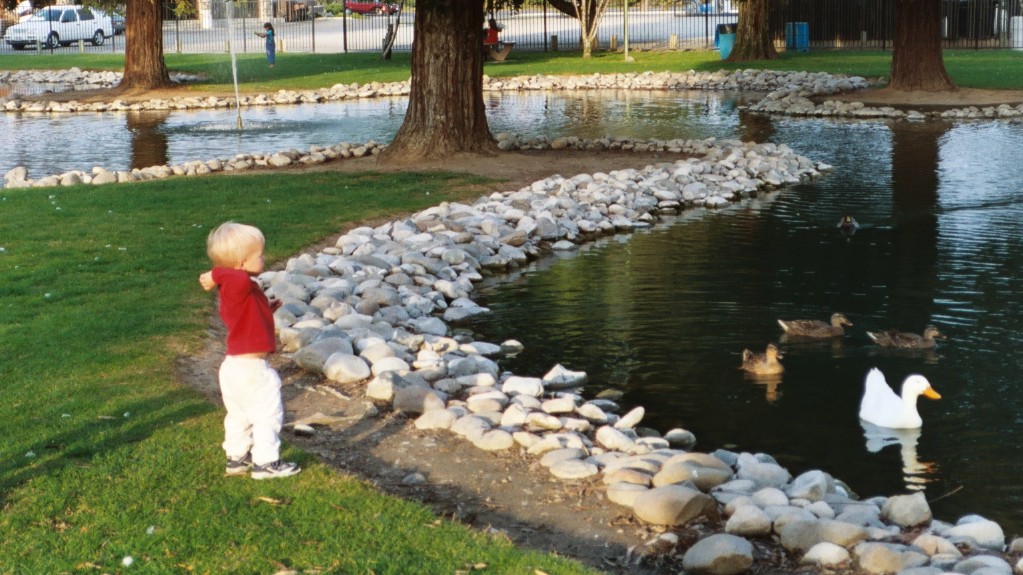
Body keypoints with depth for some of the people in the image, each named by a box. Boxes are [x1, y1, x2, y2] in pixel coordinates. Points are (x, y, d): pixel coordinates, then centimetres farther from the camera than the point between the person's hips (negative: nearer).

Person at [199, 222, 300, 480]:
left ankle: (236, 458, 34)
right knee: (268, 415, 3)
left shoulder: (232, 290, 9)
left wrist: (267, 309, 15)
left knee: (239, 416, 22)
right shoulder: (241, 286, -22)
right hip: (252, 368, -10)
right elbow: (240, 277, -48)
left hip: (233, 365, 10)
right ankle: (266, 462, 9)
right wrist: (217, 275, -35)